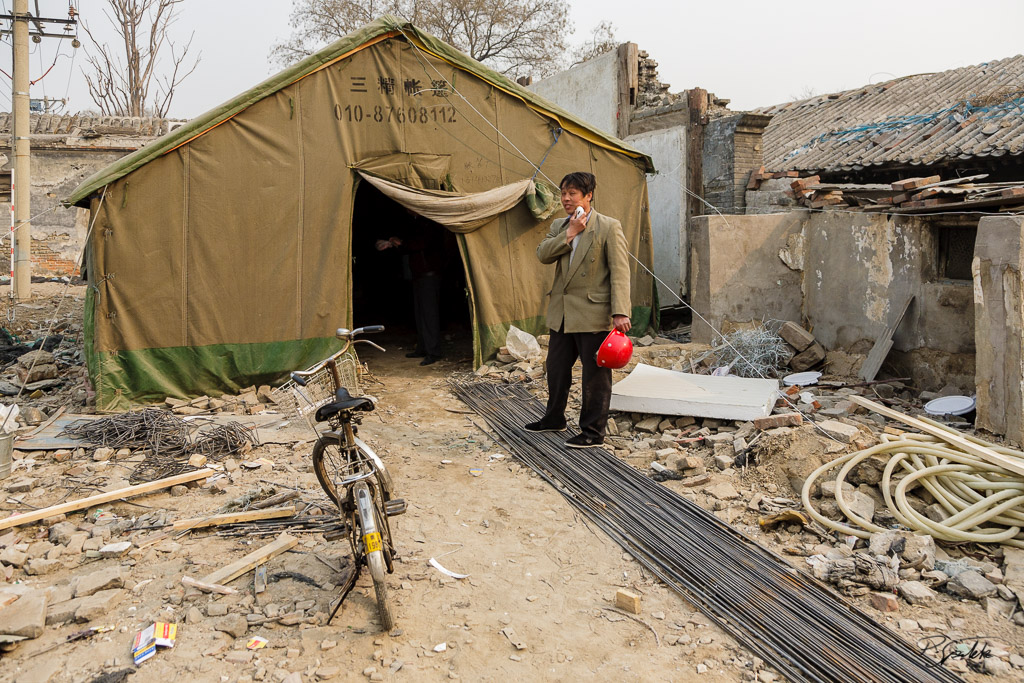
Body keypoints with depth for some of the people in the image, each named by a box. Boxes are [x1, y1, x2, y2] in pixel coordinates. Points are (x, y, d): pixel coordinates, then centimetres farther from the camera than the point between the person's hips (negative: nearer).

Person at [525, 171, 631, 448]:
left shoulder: (609, 227, -8)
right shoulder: (559, 227, 12)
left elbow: (619, 272, -12)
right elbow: (543, 255, -2)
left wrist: (620, 312, -20)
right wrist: (570, 233, -12)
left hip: (593, 314, -7)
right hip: (562, 313, 7)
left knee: (595, 375, 2)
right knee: (556, 368, 18)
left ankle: (593, 431, 13)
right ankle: (554, 418, 37)